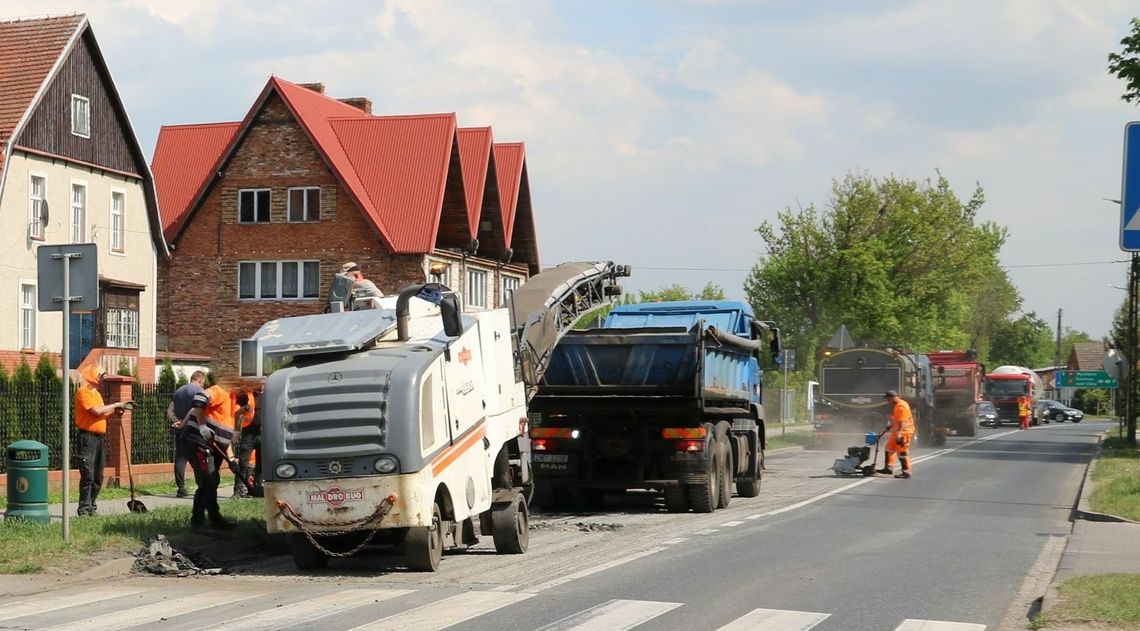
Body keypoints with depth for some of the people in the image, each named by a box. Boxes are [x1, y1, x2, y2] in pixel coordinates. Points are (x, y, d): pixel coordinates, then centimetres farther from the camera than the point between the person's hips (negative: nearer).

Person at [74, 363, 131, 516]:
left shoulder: (97, 393, 19)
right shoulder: (83, 392, -9)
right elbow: (96, 411, -19)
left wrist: (116, 408, 8)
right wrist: (115, 405, -8)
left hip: (99, 438, 9)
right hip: (87, 437, -9)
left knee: (98, 477, 9)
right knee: (88, 475, -11)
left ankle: (92, 507, 15)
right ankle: (84, 509, -9)